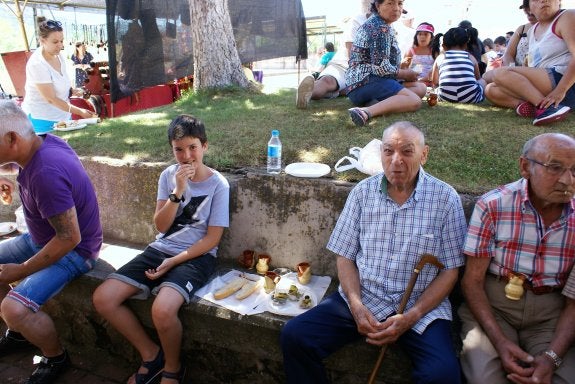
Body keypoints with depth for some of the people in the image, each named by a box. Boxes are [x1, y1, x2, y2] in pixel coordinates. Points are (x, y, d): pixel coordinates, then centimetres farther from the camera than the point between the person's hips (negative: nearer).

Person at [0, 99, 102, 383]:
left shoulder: (47, 173, -33)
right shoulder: (45, 142, -6)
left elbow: (70, 238, -29)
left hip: (73, 250, -10)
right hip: (43, 238, 10)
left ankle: (56, 358, 5)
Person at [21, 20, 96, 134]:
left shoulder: (58, 55, 0)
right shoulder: (37, 64, -21)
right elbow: (51, 99, -22)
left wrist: (72, 90, 0)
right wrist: (79, 111, -27)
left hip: (62, 114, 7)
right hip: (43, 119, -7)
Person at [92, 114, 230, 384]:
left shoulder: (218, 184, -7)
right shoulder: (168, 175, 4)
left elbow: (213, 238, -8)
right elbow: (161, 226, -1)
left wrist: (173, 261, -14)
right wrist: (178, 192, -16)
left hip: (196, 256, -5)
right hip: (160, 249, 5)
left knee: (162, 310, -31)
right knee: (102, 298, -10)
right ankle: (151, 354, 9)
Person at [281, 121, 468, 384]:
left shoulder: (446, 199, -3)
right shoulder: (363, 192, 3)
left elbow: (450, 271, -2)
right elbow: (345, 256, 5)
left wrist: (410, 317, -12)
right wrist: (356, 306, -10)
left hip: (421, 307, -1)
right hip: (362, 299, 2)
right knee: (294, 336, -15)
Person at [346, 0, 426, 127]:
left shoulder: (376, 23, 21)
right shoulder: (381, 27, -11)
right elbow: (382, 67, -19)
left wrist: (404, 71, 15)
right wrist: (405, 74, -2)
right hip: (366, 82, -10)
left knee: (421, 88, 7)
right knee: (415, 101, -24)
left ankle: (377, 103, -16)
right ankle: (366, 112, -40)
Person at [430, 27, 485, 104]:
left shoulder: (440, 57, 16)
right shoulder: (470, 57, 17)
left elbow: (435, 82, 20)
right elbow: (478, 78, 31)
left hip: (445, 97, 0)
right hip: (470, 97, 1)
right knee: (482, 81, 33)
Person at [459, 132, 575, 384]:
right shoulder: (492, 206, -12)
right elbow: (472, 280, -8)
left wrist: (552, 357, -16)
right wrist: (499, 341, -19)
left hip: (550, 314, 3)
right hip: (491, 306, -2)